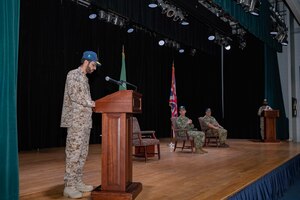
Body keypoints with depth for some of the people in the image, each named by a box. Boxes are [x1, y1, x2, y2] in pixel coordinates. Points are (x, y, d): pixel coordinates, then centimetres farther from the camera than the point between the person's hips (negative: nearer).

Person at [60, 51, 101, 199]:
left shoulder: (84, 78, 21)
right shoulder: (73, 74, -6)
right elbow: (74, 96, -17)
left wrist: (92, 104, 6)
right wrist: (91, 103, -13)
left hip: (85, 121, 9)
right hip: (76, 121, -9)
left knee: (82, 153, 10)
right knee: (73, 153, -8)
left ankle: (78, 182, 17)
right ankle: (69, 186, -3)